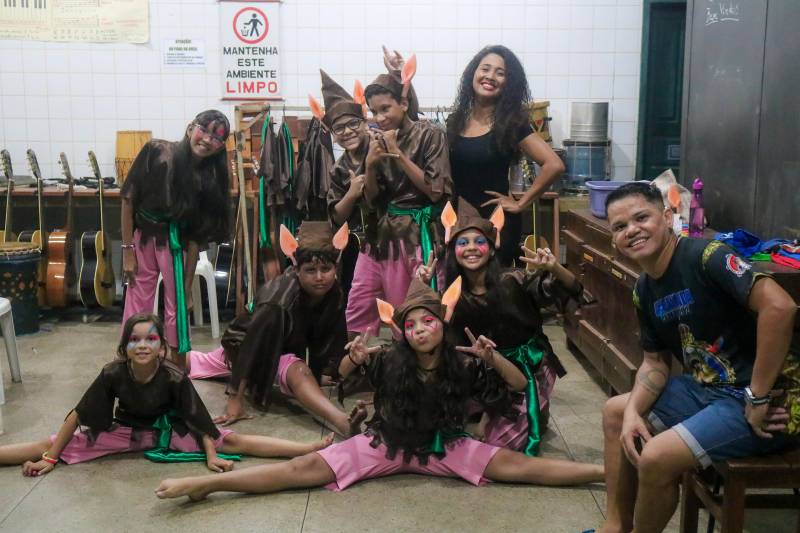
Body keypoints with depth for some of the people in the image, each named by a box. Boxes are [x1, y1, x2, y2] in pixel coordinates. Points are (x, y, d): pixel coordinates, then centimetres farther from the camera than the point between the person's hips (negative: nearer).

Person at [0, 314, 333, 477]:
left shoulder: (174, 378, -27)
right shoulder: (113, 374, -22)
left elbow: (199, 420, -20)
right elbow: (77, 416, -15)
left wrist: (211, 457, -26)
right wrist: (50, 458, -14)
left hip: (169, 431, -3)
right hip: (126, 431, 3)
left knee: (233, 441, -19)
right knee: (50, 445, -9)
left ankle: (313, 449, -29)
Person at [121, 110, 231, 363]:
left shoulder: (209, 179, -11)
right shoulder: (156, 151, -13)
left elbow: (198, 236, -11)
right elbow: (128, 199, -7)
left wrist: (187, 285, -12)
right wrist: (127, 249, -8)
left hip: (176, 243, 0)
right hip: (142, 237, 0)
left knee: (177, 305, 1)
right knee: (137, 306, 6)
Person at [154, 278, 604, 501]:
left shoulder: (464, 363, -10)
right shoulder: (390, 360, -11)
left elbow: (520, 384, -6)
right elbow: (343, 374, 0)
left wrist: (492, 356, -25)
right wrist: (354, 358, -24)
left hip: (445, 446, 1)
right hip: (388, 442, 0)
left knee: (515, 465, -14)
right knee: (307, 468, -12)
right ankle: (206, 483, -16)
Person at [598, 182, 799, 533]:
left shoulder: (705, 255, -21)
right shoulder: (644, 291, 6)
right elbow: (655, 362, 13)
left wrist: (758, 399, -26)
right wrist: (633, 412, -6)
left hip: (765, 401, -9)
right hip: (706, 389, 9)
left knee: (656, 458, -23)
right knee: (616, 413, 15)